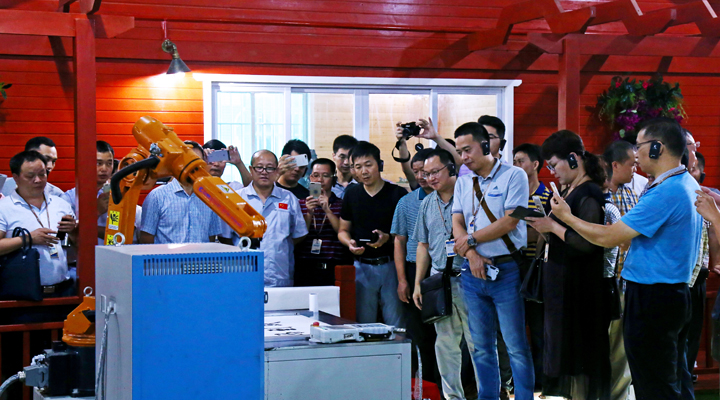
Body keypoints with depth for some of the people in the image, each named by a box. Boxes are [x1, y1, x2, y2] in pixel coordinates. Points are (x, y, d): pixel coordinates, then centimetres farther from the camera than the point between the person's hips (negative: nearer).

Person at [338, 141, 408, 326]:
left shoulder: (397, 194, -1)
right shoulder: (351, 194, 11)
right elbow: (343, 230, 18)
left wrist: (388, 238, -19)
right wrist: (350, 243, -5)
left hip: (391, 265, -3)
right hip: (362, 267, 3)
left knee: (396, 324, -4)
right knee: (363, 324, 6)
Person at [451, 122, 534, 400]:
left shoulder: (513, 176, -3)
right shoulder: (463, 182, 14)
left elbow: (509, 222, -11)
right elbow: (457, 225, 7)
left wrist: (471, 239, -5)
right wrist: (470, 254, -10)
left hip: (506, 270, -5)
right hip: (473, 271, 5)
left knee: (516, 346, -4)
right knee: (481, 346, 9)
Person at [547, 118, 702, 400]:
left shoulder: (664, 193, -22)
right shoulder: (689, 184, 9)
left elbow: (607, 237, -19)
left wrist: (566, 217, -5)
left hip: (651, 299, -10)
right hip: (677, 290, 10)